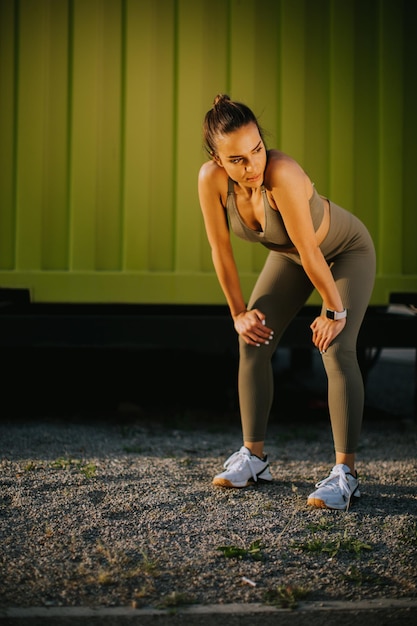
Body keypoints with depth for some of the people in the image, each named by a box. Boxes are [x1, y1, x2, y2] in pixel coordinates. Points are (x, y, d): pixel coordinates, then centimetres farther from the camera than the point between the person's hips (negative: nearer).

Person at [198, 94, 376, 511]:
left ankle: (345, 472, -13)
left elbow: (309, 253, -33)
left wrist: (335, 310, -24)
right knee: (252, 342, -1)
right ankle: (253, 457, 11)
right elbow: (220, 249, -14)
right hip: (287, 254, 6)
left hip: (345, 250, -5)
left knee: (337, 350, -19)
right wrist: (239, 313, -6)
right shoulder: (211, 179, -27)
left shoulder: (282, 175, -43)